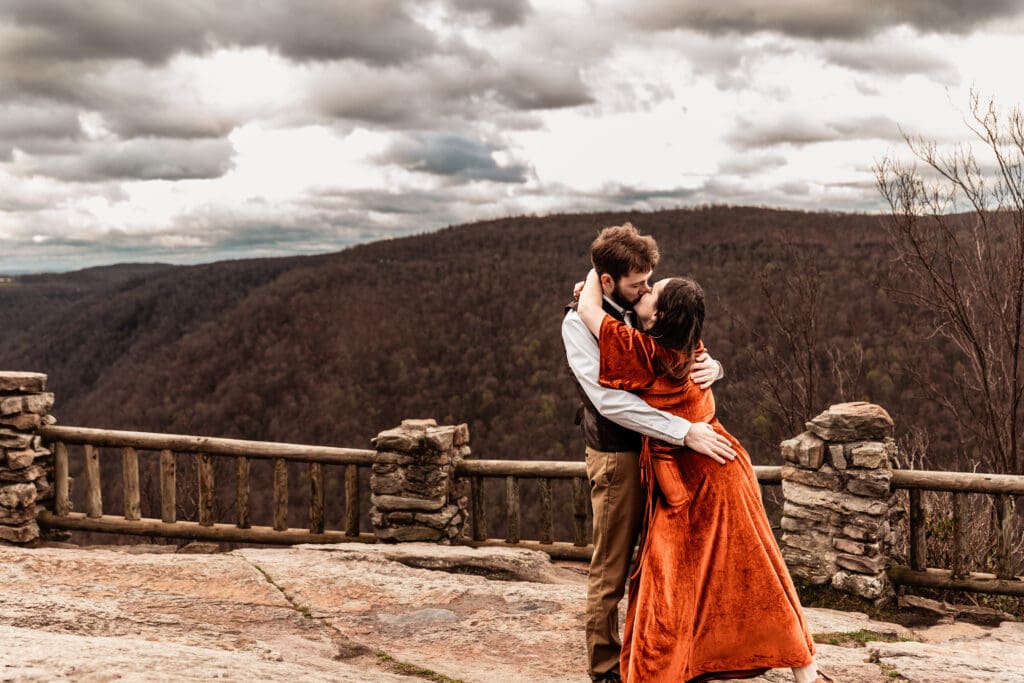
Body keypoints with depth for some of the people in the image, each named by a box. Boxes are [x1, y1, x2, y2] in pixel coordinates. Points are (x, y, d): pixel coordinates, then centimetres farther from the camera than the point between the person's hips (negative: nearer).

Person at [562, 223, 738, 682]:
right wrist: (686, 432, -29)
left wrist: (711, 366, -16)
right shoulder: (580, 323, -14)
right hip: (617, 457, -6)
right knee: (610, 571, 5)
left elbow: (687, 359, 11)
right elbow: (609, 400, -25)